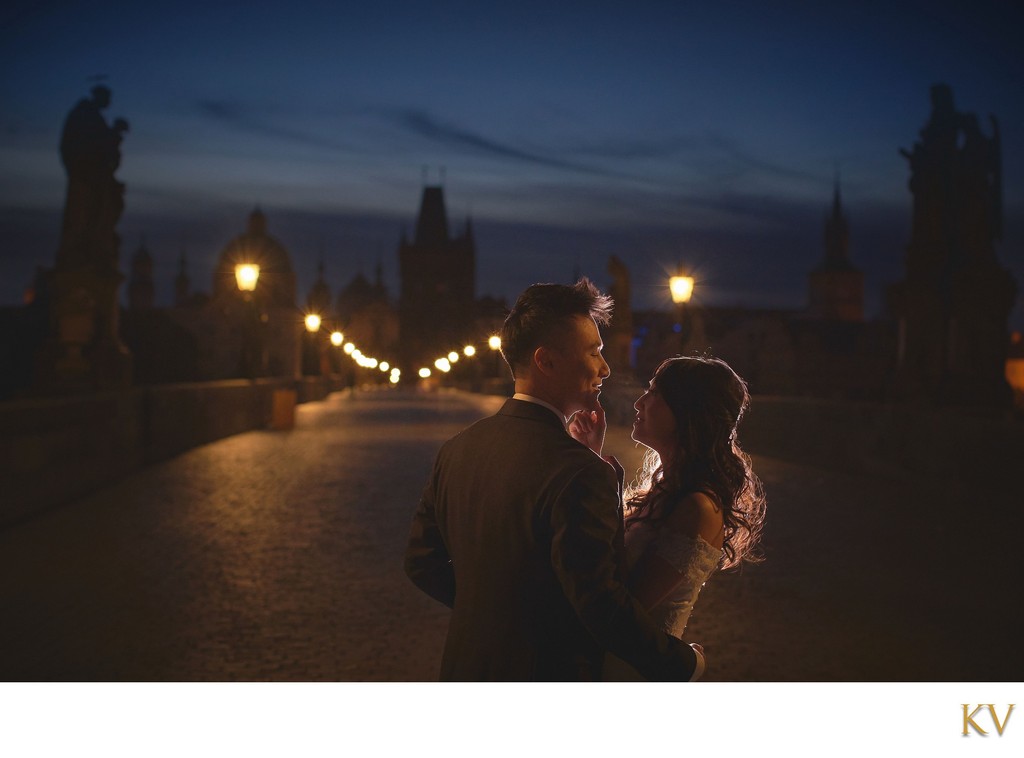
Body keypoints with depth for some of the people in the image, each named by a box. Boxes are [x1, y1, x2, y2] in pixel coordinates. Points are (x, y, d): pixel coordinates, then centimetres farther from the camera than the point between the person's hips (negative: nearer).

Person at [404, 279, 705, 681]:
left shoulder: (456, 449, -3)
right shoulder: (579, 471, -25)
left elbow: (421, 563, 5)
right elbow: (602, 604, -27)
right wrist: (685, 663, -12)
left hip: (465, 668, 7)